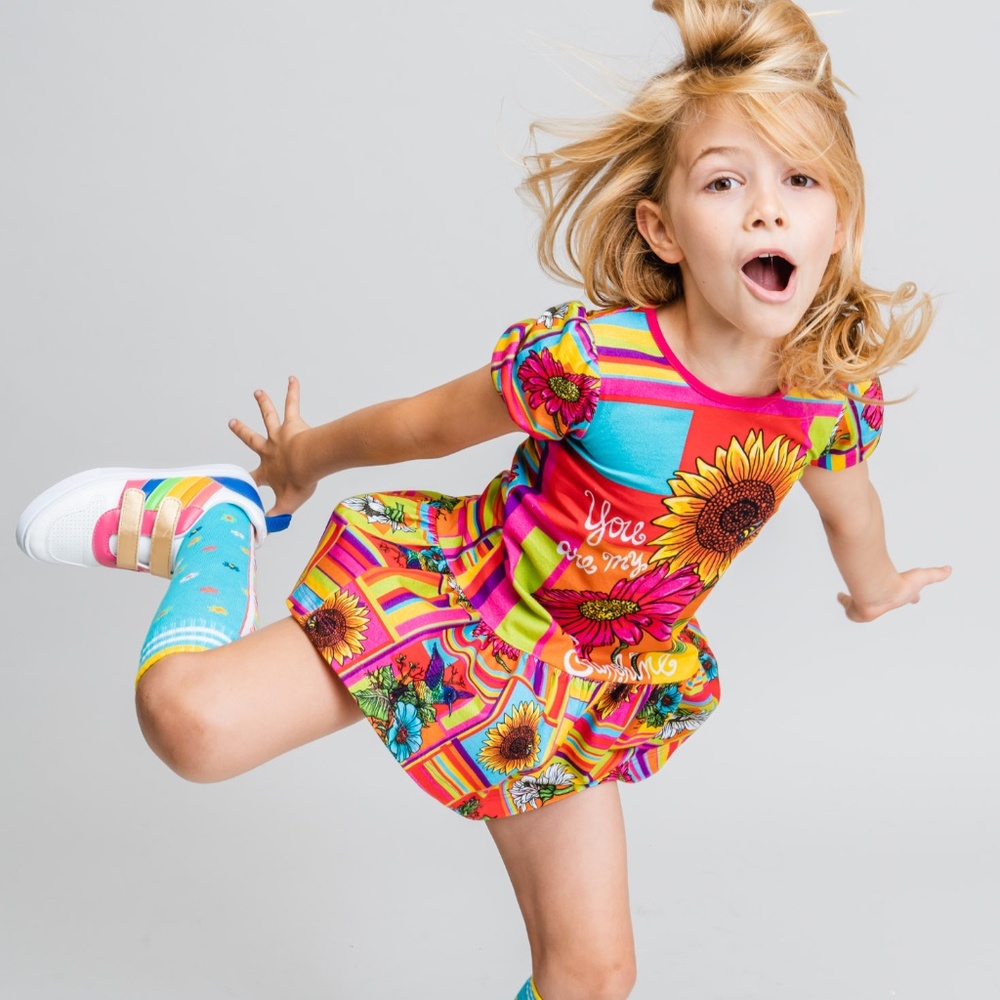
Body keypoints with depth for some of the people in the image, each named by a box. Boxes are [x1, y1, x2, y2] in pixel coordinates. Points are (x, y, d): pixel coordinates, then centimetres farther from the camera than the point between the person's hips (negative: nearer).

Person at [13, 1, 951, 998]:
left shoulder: (835, 399, -13)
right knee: (197, 723, -22)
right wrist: (303, 457, 8)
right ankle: (220, 521, 8)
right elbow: (425, 422, -10)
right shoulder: (585, 358, -28)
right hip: (451, 598, -4)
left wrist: (876, 583, 35)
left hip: (578, 692, 4)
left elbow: (845, 497, 13)